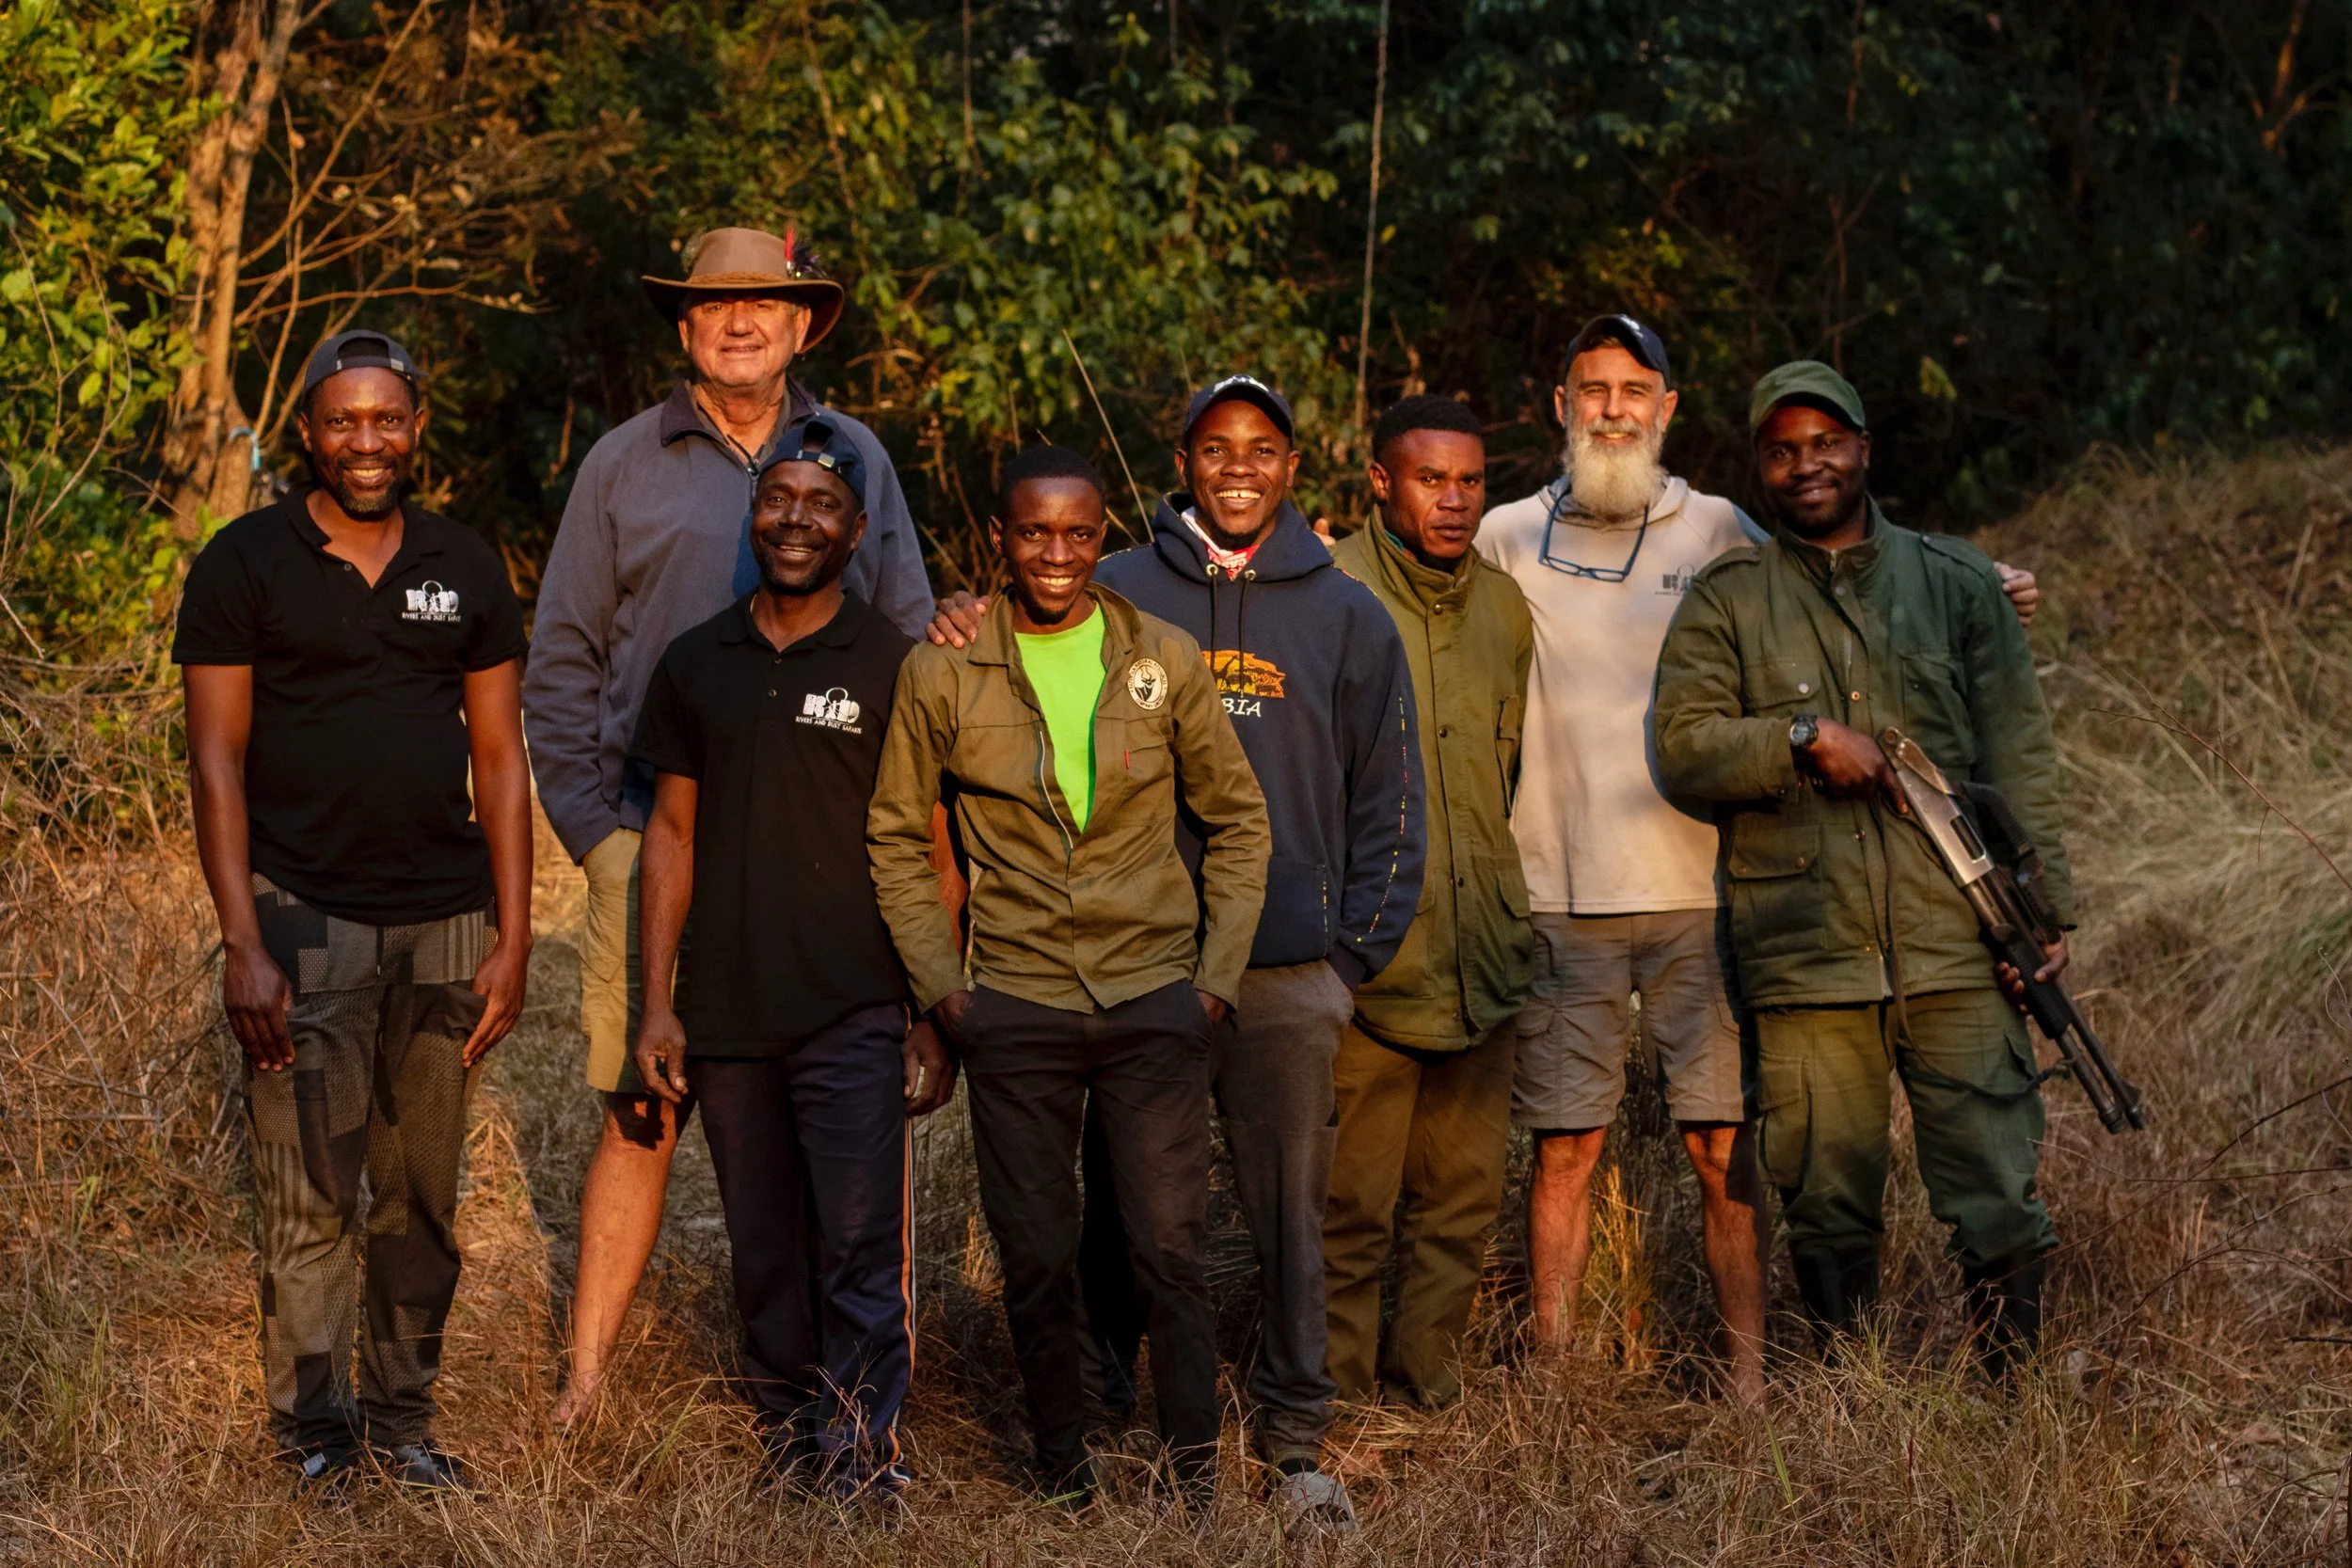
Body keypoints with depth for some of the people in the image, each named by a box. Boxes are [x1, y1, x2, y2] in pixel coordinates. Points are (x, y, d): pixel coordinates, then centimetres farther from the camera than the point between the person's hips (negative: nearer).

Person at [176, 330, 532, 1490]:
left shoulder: (466, 569, 10)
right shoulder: (245, 564, -1)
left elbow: (499, 758, 12)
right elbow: (217, 760, -4)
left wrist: (512, 937, 5)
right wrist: (242, 945, -11)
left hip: (445, 924, 4)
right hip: (305, 916, -4)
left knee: (422, 1197, 8)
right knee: (310, 1199, -7)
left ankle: (401, 1423, 18)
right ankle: (315, 1446, 1)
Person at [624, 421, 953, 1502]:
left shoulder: (894, 668, 1)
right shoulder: (697, 664, 10)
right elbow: (671, 835, 12)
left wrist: (936, 1021, -3)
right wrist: (658, 1005, 5)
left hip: (856, 1016, -3)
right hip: (726, 1016, 3)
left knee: (860, 1252, -9)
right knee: (764, 1259, 9)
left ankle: (862, 1466, -5)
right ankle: (787, 1447, 20)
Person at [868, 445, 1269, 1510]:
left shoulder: (1164, 661, 2)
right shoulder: (942, 673, 0)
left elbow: (1236, 819, 10)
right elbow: (896, 836, 8)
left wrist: (1217, 975, 3)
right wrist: (942, 983, 1)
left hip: (1155, 999, 0)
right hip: (1014, 1010, 0)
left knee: (1171, 1251, -3)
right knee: (1036, 1263, 5)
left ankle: (1194, 1479, 8)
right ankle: (1064, 1479, 18)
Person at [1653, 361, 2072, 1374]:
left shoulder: (1958, 585, 12)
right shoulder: (1725, 602, 9)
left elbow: (2019, 758, 9)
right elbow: (1683, 749, -1)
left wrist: (2044, 907, 1)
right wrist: (1802, 740, -15)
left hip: (1955, 946, 0)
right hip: (1804, 955, 0)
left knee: (1996, 1195, -4)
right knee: (1829, 1208, 4)